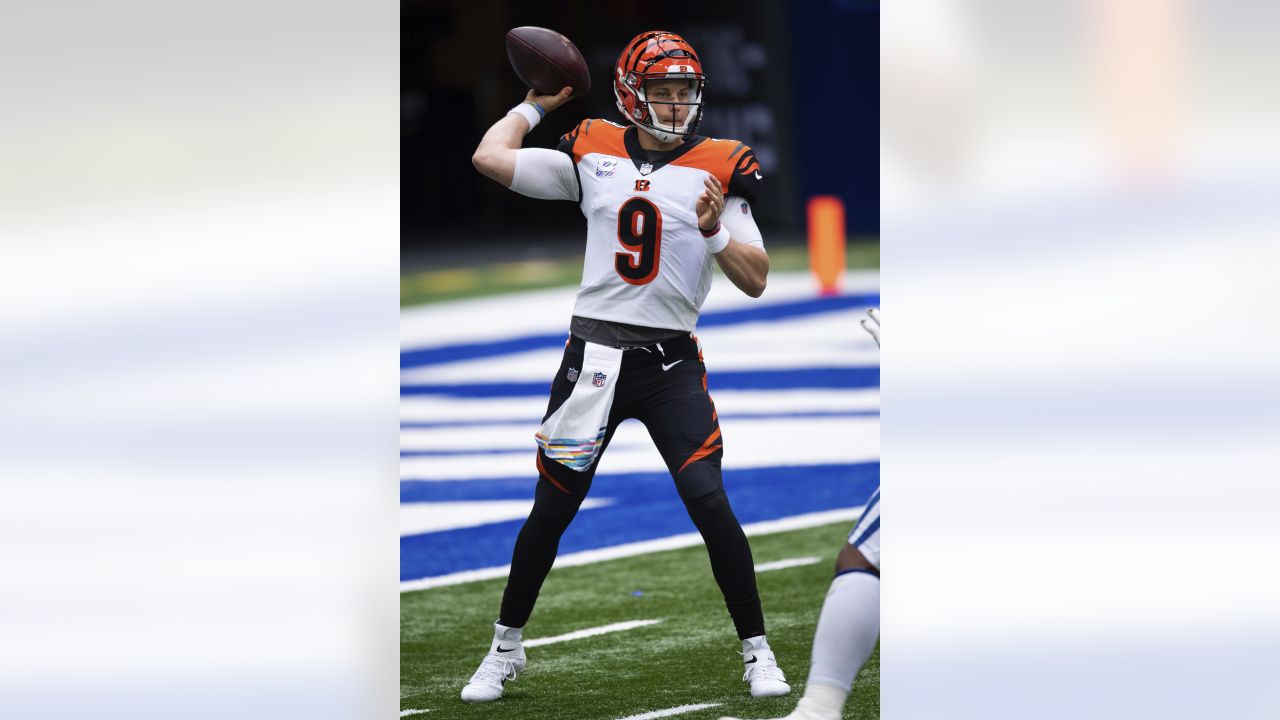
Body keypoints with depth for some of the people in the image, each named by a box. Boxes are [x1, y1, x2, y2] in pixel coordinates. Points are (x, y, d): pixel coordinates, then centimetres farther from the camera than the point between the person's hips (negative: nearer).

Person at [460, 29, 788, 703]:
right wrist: (536, 103, 15)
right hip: (595, 352, 1)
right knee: (551, 509, 3)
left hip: (673, 362, -1)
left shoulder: (719, 167, 2)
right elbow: (489, 157, 5)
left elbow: (756, 281, -2)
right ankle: (505, 649, 19)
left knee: (711, 504, -12)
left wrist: (714, 230, -18)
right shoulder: (593, 154, 6)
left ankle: (756, 653, 2)